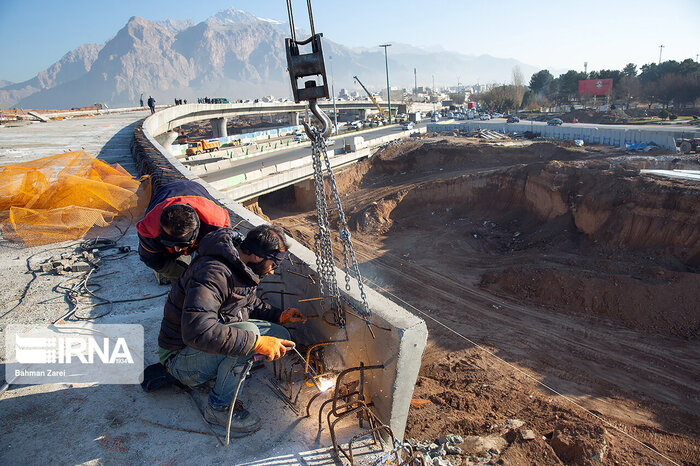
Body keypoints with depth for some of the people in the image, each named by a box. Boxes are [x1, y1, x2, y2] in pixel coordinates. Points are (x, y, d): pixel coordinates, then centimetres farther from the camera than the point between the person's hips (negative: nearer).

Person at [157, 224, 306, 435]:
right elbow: (197, 331, -42)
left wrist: (279, 316, 4)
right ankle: (219, 408, -13)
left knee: (280, 337, -4)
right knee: (247, 332, -33)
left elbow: (249, 303, 19)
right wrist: (256, 342, -40)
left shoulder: (242, 267, 0)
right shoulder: (213, 273, -30)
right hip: (182, 356, -8)